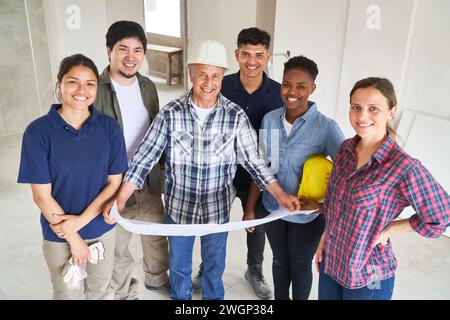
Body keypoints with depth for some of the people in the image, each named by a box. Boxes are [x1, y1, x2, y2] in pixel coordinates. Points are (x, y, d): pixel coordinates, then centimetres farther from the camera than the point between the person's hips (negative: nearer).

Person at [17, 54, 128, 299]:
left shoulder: (110, 127, -10)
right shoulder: (38, 132, -15)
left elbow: (114, 182, -6)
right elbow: (42, 195, -13)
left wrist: (81, 220, -15)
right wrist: (73, 238, -10)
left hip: (102, 229, 2)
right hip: (59, 236, -1)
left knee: (100, 290, 22)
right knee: (68, 294, 21)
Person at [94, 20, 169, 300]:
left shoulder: (148, 86, 3)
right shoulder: (96, 90, -16)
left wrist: (162, 166, 15)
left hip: (150, 180, 5)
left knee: (157, 234, 20)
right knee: (118, 243, 13)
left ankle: (157, 278, 46)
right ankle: (125, 292, 37)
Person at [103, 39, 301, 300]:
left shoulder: (236, 116, -12)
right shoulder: (170, 113, -13)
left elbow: (253, 161, -6)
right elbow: (145, 157, -11)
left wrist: (281, 195, -15)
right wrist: (120, 199, -19)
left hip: (218, 208, 0)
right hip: (179, 206, 0)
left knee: (215, 265, 22)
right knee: (178, 265, 22)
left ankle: (213, 297, 51)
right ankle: (180, 297, 51)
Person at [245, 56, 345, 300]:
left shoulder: (326, 128, -20)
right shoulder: (269, 119, -6)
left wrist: (322, 202, -26)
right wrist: (250, 208, 4)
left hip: (307, 216, -3)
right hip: (271, 208, 4)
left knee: (300, 266, 19)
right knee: (280, 261, 25)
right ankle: (280, 299, 50)